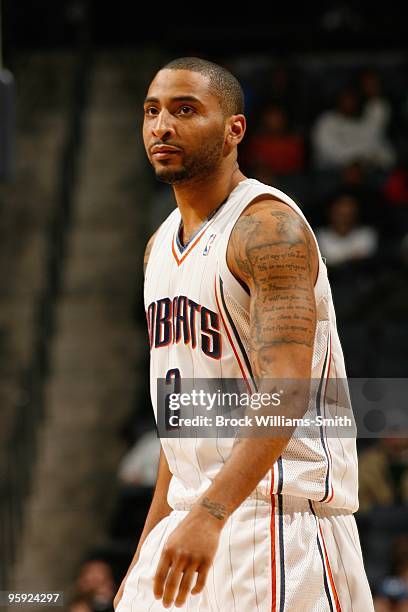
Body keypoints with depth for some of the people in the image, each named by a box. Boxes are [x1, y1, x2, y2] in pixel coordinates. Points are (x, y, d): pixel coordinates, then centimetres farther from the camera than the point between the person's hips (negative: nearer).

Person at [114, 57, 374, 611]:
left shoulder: (268, 227, -13)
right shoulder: (161, 247, 15)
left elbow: (286, 392, -25)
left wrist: (210, 515, -36)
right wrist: (149, 546, 18)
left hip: (279, 512, -8)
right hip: (192, 517, 8)